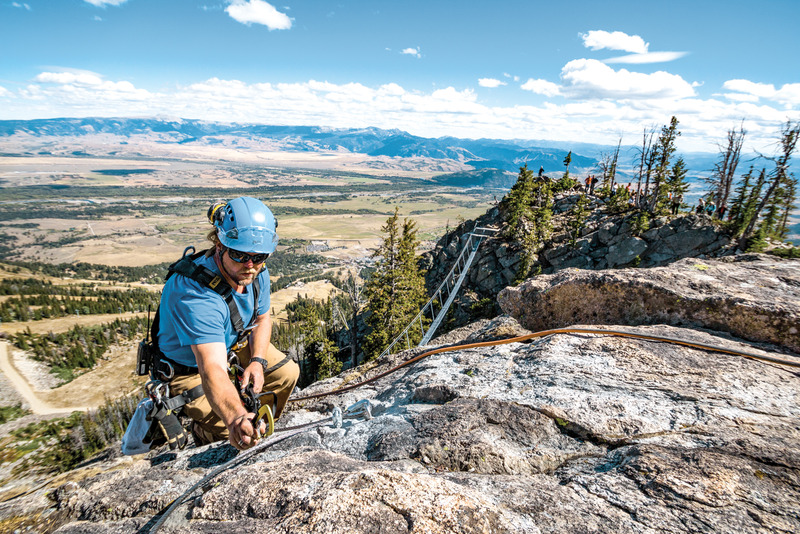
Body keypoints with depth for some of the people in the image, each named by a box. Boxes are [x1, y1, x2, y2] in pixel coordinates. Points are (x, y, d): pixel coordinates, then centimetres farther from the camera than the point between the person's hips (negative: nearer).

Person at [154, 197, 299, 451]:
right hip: (191, 369, -6)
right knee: (240, 436, -17)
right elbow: (213, 369, -51)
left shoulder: (256, 273, -19)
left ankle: (260, 427, 27)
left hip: (234, 345, 7)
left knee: (287, 372, 0)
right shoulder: (195, 294, -41)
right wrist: (235, 418, -68)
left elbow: (262, 318, 0)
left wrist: (257, 361, -14)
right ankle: (204, 434, 19)